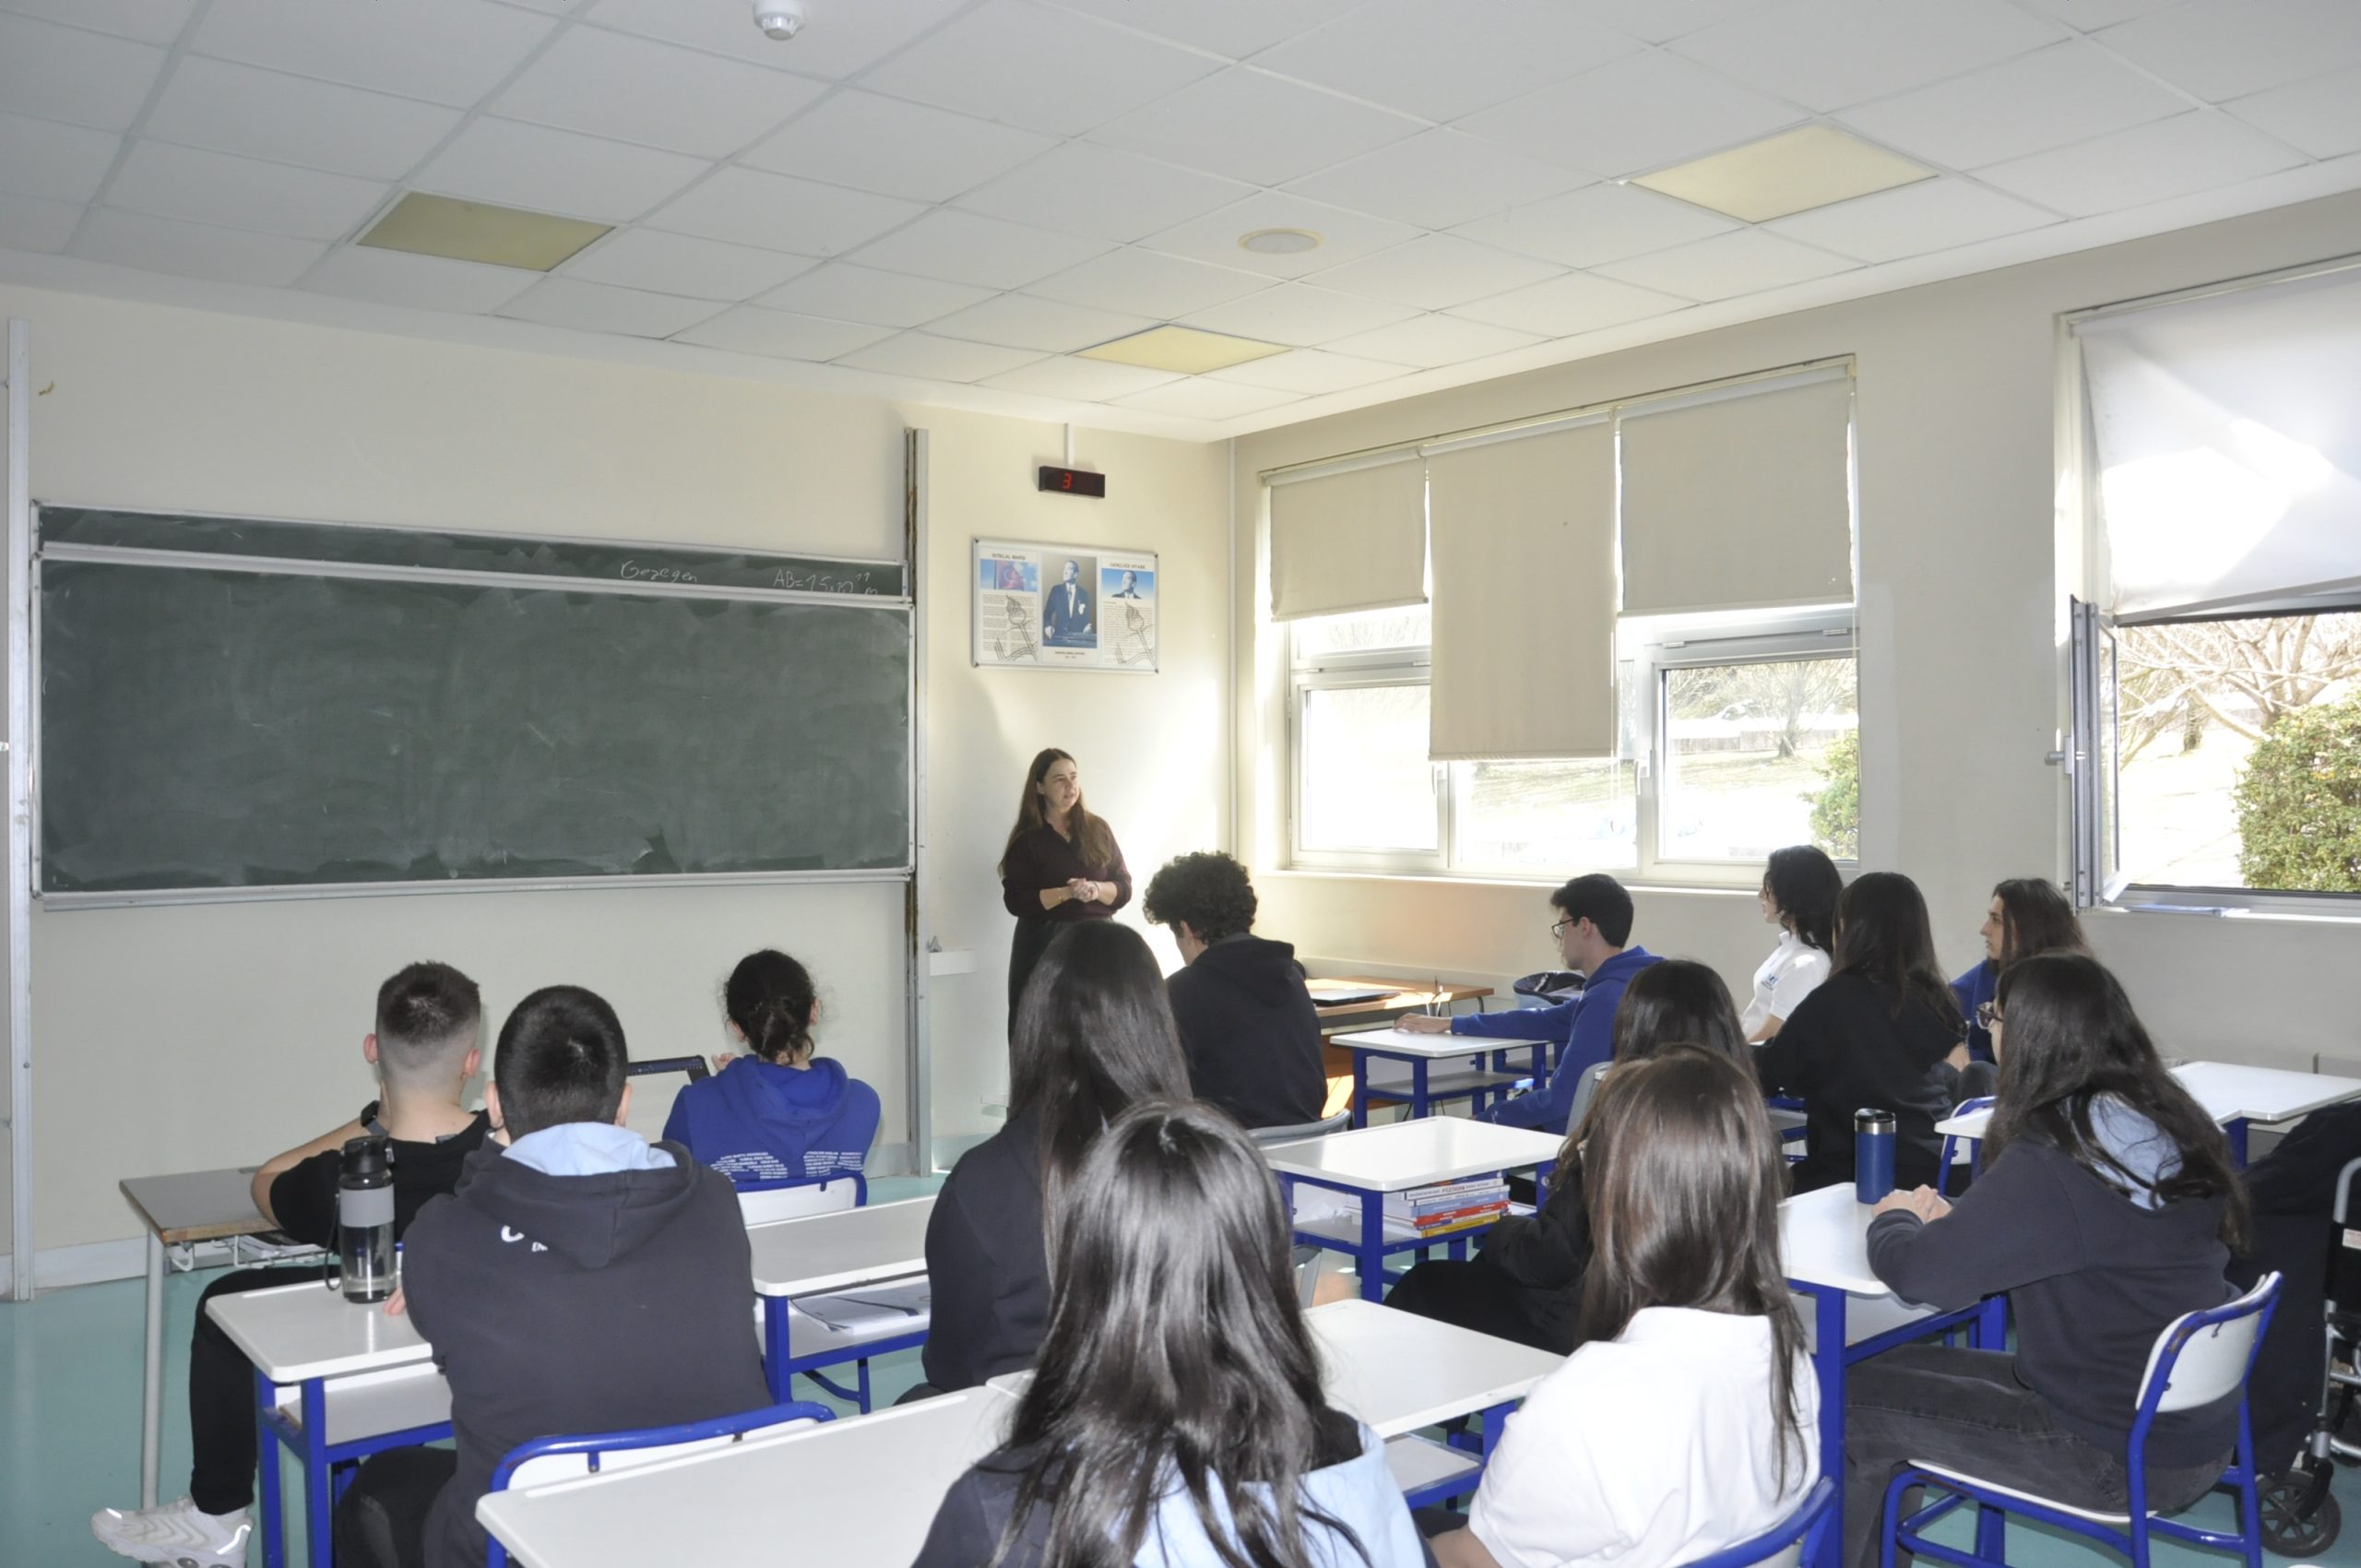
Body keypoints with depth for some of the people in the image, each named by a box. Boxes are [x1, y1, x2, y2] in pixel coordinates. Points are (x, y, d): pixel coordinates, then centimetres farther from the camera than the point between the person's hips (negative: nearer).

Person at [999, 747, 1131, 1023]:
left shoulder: (1098, 830, 9)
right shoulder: (1027, 839, 1)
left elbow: (1124, 888, 7)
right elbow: (1016, 901, -8)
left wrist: (1096, 889, -14)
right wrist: (1067, 892, -19)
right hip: (1044, 944, -2)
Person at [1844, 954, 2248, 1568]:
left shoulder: (2054, 1164, -26)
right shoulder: (2176, 1128, 1)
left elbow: (1922, 1273, -24)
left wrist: (1894, 1219, -3)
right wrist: (1957, 1217, 5)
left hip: (2123, 1457, -8)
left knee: (1857, 1403, 3)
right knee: (1909, 1369, 18)